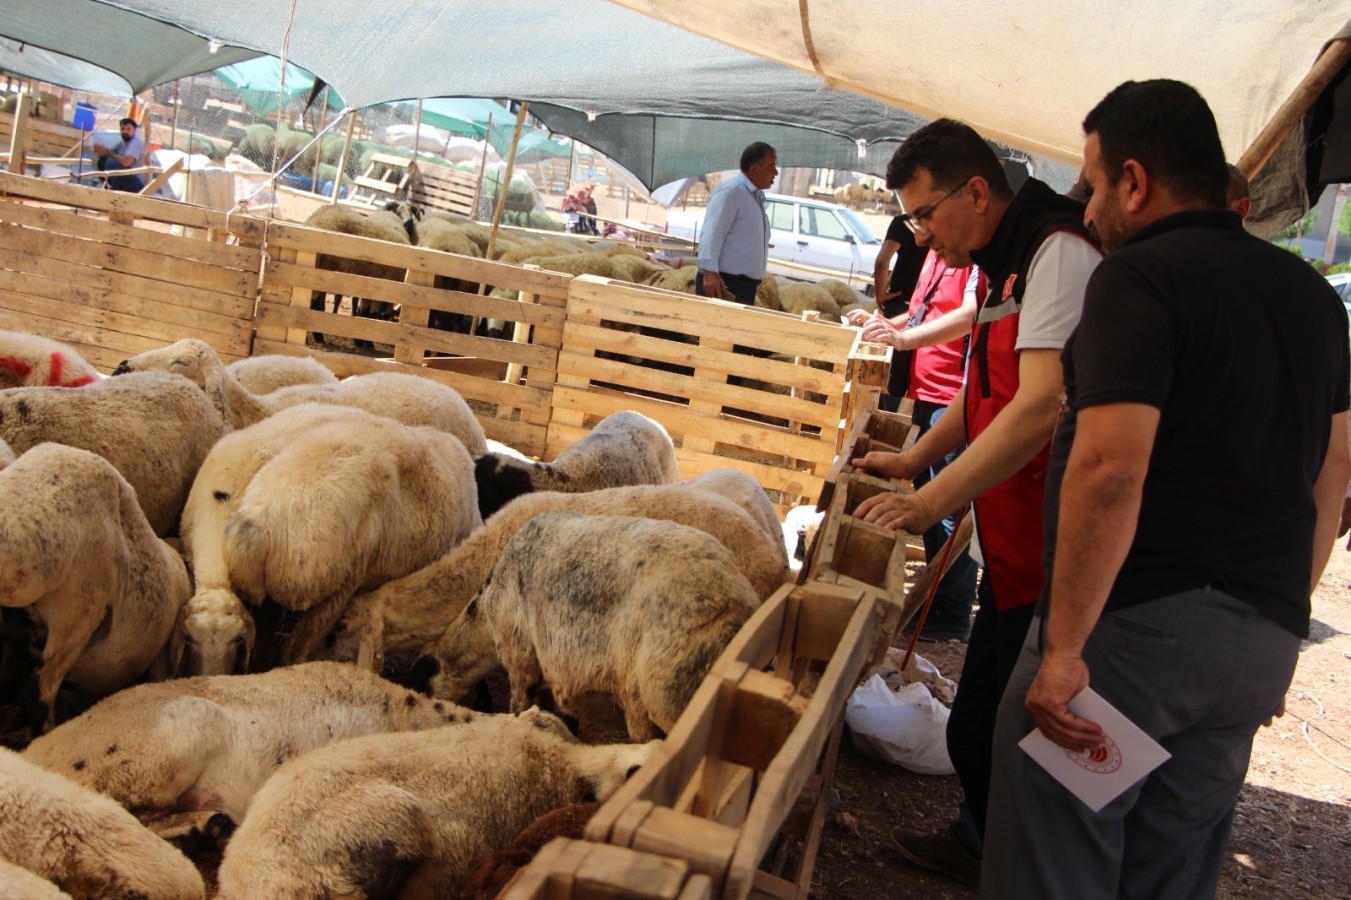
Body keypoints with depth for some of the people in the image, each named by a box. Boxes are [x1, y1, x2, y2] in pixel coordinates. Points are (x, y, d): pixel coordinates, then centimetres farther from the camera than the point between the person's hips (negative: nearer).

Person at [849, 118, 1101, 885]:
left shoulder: (1060, 254, -18)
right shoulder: (1008, 263, 15)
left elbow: (1043, 404, -29)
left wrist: (933, 501, -26)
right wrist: (915, 458, 24)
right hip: (1016, 550, 10)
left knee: (983, 732, -3)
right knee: (983, 725, 21)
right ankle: (980, 846, 38)